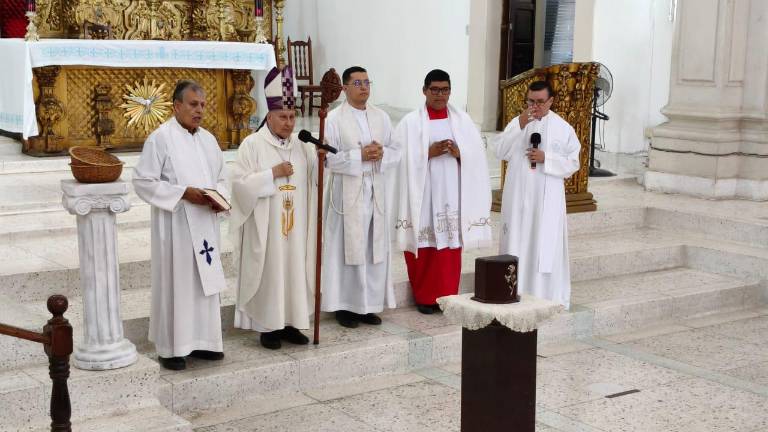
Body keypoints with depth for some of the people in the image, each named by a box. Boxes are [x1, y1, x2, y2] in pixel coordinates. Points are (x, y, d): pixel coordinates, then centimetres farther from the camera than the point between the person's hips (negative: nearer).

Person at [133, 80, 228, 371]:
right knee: (174, 283, 0)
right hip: (175, 224, -6)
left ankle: (202, 341, 21)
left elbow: (220, 178, 18)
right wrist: (184, 193, -19)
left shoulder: (208, 139, 11)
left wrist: (220, 197, -4)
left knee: (205, 281, 10)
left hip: (205, 222, 6)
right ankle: (171, 347, 9)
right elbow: (143, 181, -12)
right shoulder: (160, 138, -8)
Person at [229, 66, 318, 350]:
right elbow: (241, 182, -12)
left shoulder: (302, 145, 9)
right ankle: (268, 326, 9)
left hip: (295, 224, 5)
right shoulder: (252, 144, -6)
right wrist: (273, 173, -17)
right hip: (265, 225, -5)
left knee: (294, 270, 7)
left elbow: (315, 180, 7)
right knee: (269, 271, -1)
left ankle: (289, 322, 18)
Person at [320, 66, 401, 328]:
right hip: (348, 192, -4)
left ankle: (369, 304, 16)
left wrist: (381, 154, -12)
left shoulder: (382, 117, 11)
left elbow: (395, 152, 10)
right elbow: (328, 157, -10)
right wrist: (361, 155, -17)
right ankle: (344, 305, 8)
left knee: (375, 247, 6)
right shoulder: (334, 119, -4)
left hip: (376, 191, 5)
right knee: (347, 247, -1)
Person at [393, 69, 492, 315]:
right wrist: (429, 153, -16)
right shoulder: (411, 122, 0)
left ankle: (447, 297, 14)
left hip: (452, 195, 2)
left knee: (450, 246, 3)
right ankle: (424, 297, 13)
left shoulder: (463, 120, 8)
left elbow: (478, 156, 4)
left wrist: (459, 153, -14)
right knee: (424, 247, 1)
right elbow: (401, 159, -7)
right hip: (423, 195, -2)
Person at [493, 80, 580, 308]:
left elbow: (573, 163, 1)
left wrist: (546, 158, -14)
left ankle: (547, 296, 5)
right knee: (518, 243, 4)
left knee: (546, 245, -1)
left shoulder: (563, 128, 2)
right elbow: (500, 152, -7)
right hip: (518, 197, 2)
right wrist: (519, 126, -16)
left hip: (548, 199, -1)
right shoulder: (516, 123, 5)